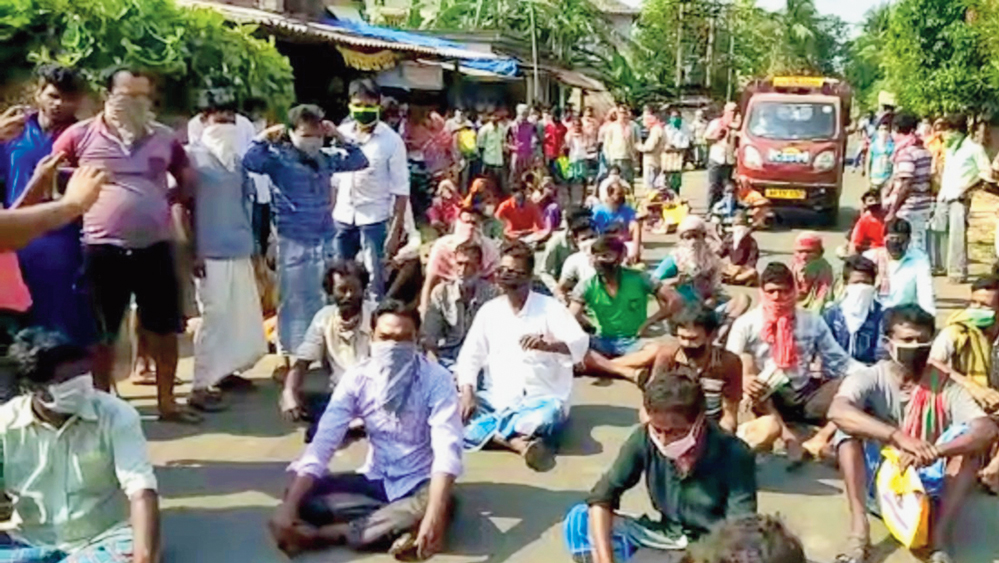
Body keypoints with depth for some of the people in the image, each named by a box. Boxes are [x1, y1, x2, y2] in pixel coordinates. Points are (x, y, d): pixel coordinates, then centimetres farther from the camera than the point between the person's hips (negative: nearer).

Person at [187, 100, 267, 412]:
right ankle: (200, 387, 0)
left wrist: (253, 243, 16)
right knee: (215, 317, -7)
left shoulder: (236, 158, 13)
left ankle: (223, 371, 26)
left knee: (243, 316, 11)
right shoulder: (193, 156, -5)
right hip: (210, 252, -7)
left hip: (239, 250, 7)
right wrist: (191, 251, -12)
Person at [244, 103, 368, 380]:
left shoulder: (326, 159, 7)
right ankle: (288, 358, 16)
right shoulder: (279, 158, -8)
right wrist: (264, 138, -17)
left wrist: (339, 137, 6)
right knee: (292, 302, 5)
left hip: (325, 240, 5)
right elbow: (250, 162, -25)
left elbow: (359, 162, 15)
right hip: (293, 242, -5)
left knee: (322, 300, 14)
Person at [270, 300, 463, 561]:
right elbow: (323, 442, -15)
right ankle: (401, 525, -21)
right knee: (305, 498, -19)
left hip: (419, 485, -3)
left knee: (430, 504, -38)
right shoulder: (356, 378, -9)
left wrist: (435, 514, -47)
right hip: (375, 480, 4)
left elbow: (447, 449, -30)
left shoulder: (437, 379, -19)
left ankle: (321, 535, -26)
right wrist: (288, 506, -28)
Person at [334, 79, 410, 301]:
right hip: (342, 217, 4)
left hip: (374, 219, -4)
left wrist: (395, 230, -12)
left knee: (374, 280, 1)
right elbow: (334, 178, 10)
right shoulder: (341, 133, 3)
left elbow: (401, 189, -7)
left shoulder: (391, 141, -8)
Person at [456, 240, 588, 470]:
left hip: (541, 399, -4)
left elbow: (579, 344, -16)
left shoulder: (550, 307, -3)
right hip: (496, 399, 4)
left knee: (548, 417, -39)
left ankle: (490, 432, -26)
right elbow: (470, 356, 3)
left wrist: (547, 345, -37)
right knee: (456, 415, -25)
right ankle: (520, 442, -35)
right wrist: (467, 393, -15)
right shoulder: (488, 310, 7)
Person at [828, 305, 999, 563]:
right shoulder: (869, 378, -12)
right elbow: (837, 411, -35)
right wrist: (897, 436, -48)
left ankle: (939, 536, -27)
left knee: (968, 435, -20)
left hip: (927, 484, 2)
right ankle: (859, 529, -31)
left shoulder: (944, 385, -7)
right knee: (851, 425, -25)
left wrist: (936, 451, -42)